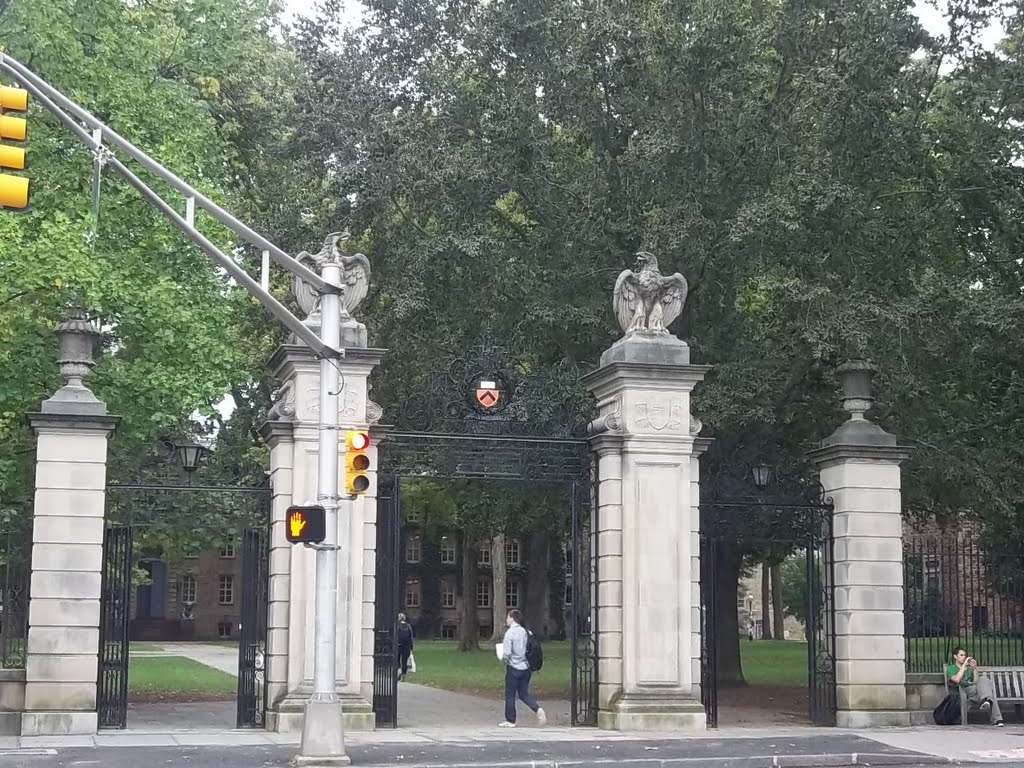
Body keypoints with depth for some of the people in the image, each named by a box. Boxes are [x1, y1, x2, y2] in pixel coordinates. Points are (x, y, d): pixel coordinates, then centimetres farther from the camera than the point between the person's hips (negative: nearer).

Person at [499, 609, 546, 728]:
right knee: (524, 693, 16)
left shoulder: (510, 633, -13)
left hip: (514, 668, -6)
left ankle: (510, 721, 12)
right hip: (526, 667, 6)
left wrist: (504, 660, 2)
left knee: (510, 695, 6)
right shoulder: (525, 632, 6)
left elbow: (506, 653, -17)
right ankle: (538, 709, -6)